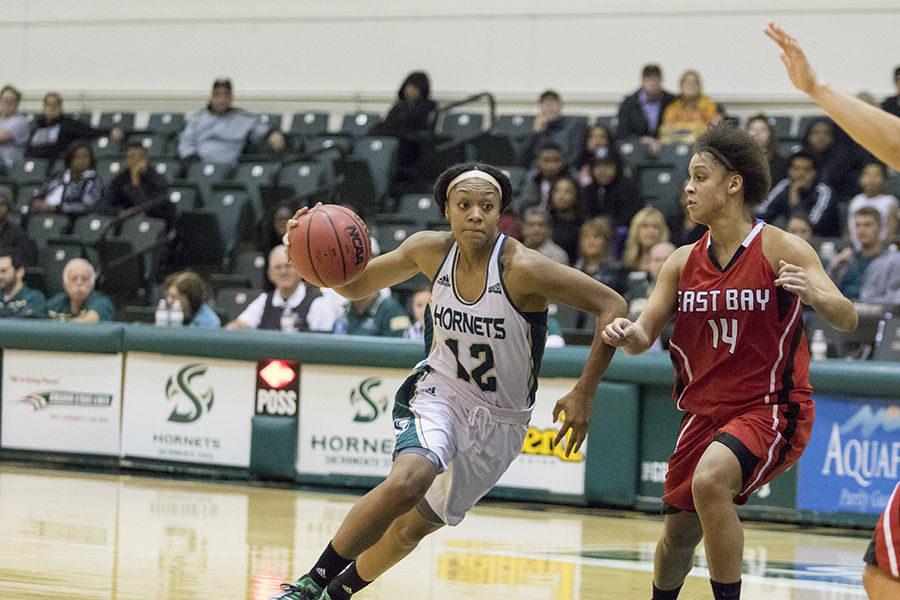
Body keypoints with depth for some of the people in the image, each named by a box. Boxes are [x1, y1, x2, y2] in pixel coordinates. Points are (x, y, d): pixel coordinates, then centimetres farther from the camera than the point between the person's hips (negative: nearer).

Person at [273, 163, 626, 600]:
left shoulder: (521, 268, -24)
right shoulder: (431, 251, -11)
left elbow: (612, 307, -21)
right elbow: (356, 285, 4)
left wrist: (583, 394, -21)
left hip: (499, 420, 0)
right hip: (438, 391, 0)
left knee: (415, 526, 12)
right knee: (405, 484, -30)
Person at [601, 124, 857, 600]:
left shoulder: (780, 249, -11)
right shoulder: (682, 262, 4)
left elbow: (847, 320, -16)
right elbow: (645, 334, 4)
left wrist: (813, 295, -39)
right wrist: (628, 334, -21)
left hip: (771, 408, -6)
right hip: (704, 411, 6)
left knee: (709, 481, -32)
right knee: (679, 531, 12)